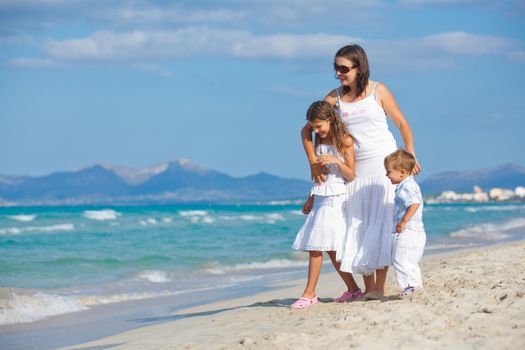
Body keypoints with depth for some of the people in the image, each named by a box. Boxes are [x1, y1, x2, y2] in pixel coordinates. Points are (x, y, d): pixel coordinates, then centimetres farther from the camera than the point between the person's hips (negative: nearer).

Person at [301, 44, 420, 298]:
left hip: (385, 165, -3)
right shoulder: (335, 97, 3)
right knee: (358, 226, 1)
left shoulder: (378, 91, -3)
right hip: (356, 169, 3)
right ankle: (367, 287, 6)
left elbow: (402, 123, 3)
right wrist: (313, 162, -4)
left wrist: (410, 156, -5)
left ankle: (379, 287, -6)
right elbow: (307, 129, 5)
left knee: (380, 223, -7)